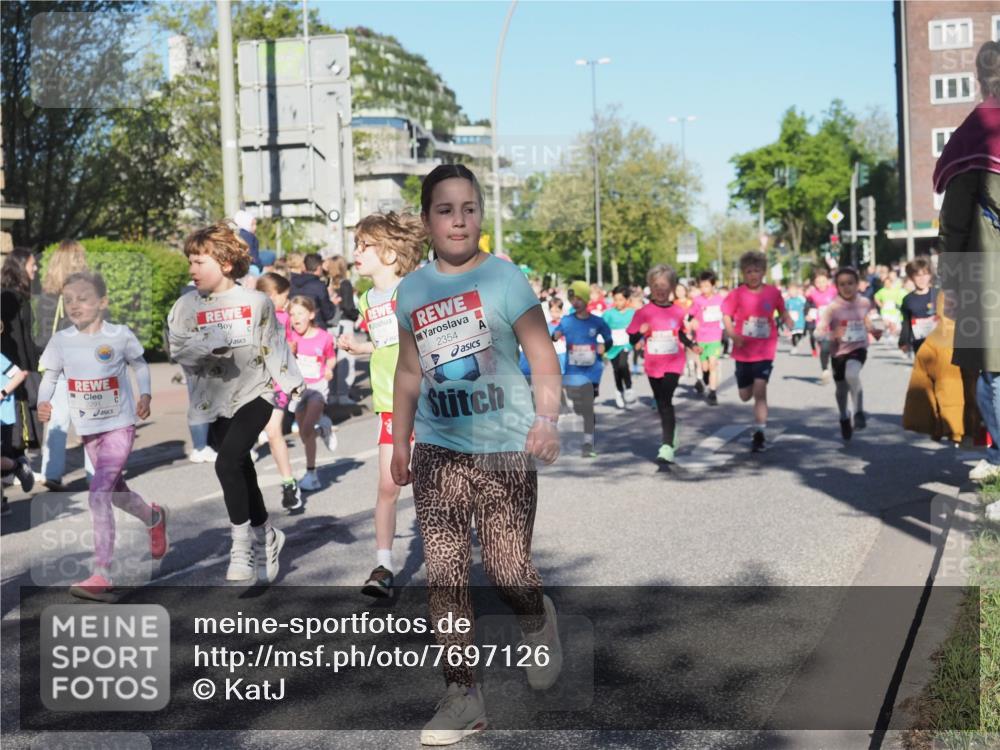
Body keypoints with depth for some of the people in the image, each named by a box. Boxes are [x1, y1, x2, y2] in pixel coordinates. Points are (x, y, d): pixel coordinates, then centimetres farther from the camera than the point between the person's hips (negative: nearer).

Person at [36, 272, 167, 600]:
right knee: (116, 492, 20)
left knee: (99, 495, -18)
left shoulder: (120, 336, -10)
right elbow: (50, 377, 4)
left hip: (119, 426, -5)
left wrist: (145, 394, -10)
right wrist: (43, 402, -16)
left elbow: (140, 366, 6)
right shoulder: (60, 341, -5)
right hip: (88, 430, 5)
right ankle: (154, 517, 53)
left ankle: (101, 576, -15)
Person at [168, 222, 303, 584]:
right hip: (215, 401, 3)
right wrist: (208, 346, -25)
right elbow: (177, 348, -8)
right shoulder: (187, 305, 0)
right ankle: (266, 537, 34)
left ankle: (242, 549, -11)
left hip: (254, 393, -3)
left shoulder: (256, 301, -3)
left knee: (228, 462, -21)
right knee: (243, 473, 12)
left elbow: (274, 344, 6)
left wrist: (290, 381, 9)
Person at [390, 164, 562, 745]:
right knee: (445, 575, 1)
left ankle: (538, 622, 35)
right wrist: (399, 442, 16)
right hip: (438, 451, 4)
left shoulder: (506, 280, -6)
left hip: (505, 448, -4)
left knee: (507, 570, -1)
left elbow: (544, 361, -7)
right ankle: (463, 695, 12)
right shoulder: (412, 290, 7)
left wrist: (547, 420, -23)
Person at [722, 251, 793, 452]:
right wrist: (733, 335, -18)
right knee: (745, 395, 12)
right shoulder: (737, 294, -6)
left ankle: (760, 433, -7)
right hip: (743, 351, 2)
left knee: (760, 391, -15)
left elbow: (783, 313, 11)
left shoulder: (773, 292, -2)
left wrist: (790, 326, -9)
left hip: (765, 351, -1)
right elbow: (726, 317, -2)